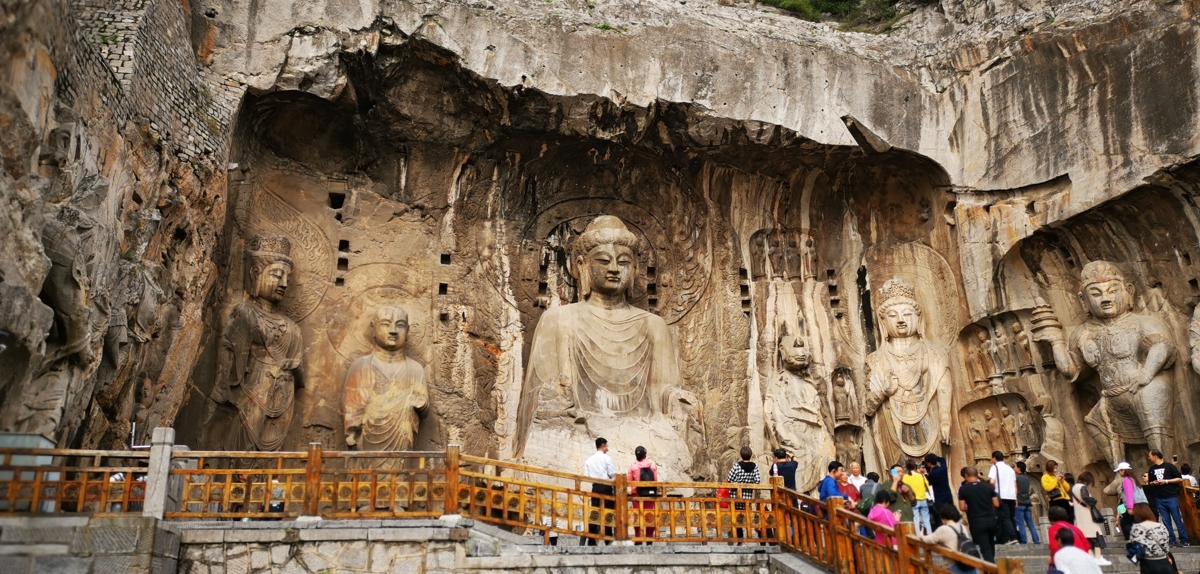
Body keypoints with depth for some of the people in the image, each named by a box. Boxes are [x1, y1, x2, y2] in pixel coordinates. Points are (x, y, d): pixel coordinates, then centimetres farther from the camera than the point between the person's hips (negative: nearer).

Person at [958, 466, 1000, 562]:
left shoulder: (963, 489, -6)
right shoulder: (989, 486, 2)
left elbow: (962, 508, -8)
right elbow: (996, 504, 4)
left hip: (977, 522, -4)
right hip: (991, 520, 4)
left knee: (985, 549, -1)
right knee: (990, 545, 24)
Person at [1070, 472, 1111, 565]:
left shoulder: (1074, 487, 15)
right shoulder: (1082, 487, -12)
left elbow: (1072, 500, 18)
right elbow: (1085, 497, -28)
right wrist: (1093, 500, -11)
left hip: (1079, 517, 8)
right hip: (1087, 515, -8)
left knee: (1087, 536, 7)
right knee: (1096, 534, -5)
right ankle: (1098, 557, -9)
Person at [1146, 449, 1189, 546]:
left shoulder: (1169, 466, -5)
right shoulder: (1152, 469, 11)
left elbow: (1180, 479, -7)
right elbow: (1150, 482, 21)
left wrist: (1166, 481, -15)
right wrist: (1152, 483, -1)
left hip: (1171, 497, -5)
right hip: (1159, 499, 5)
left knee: (1177, 519, -1)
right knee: (1166, 521, 6)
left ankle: (1184, 540, 8)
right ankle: (1171, 541, 11)